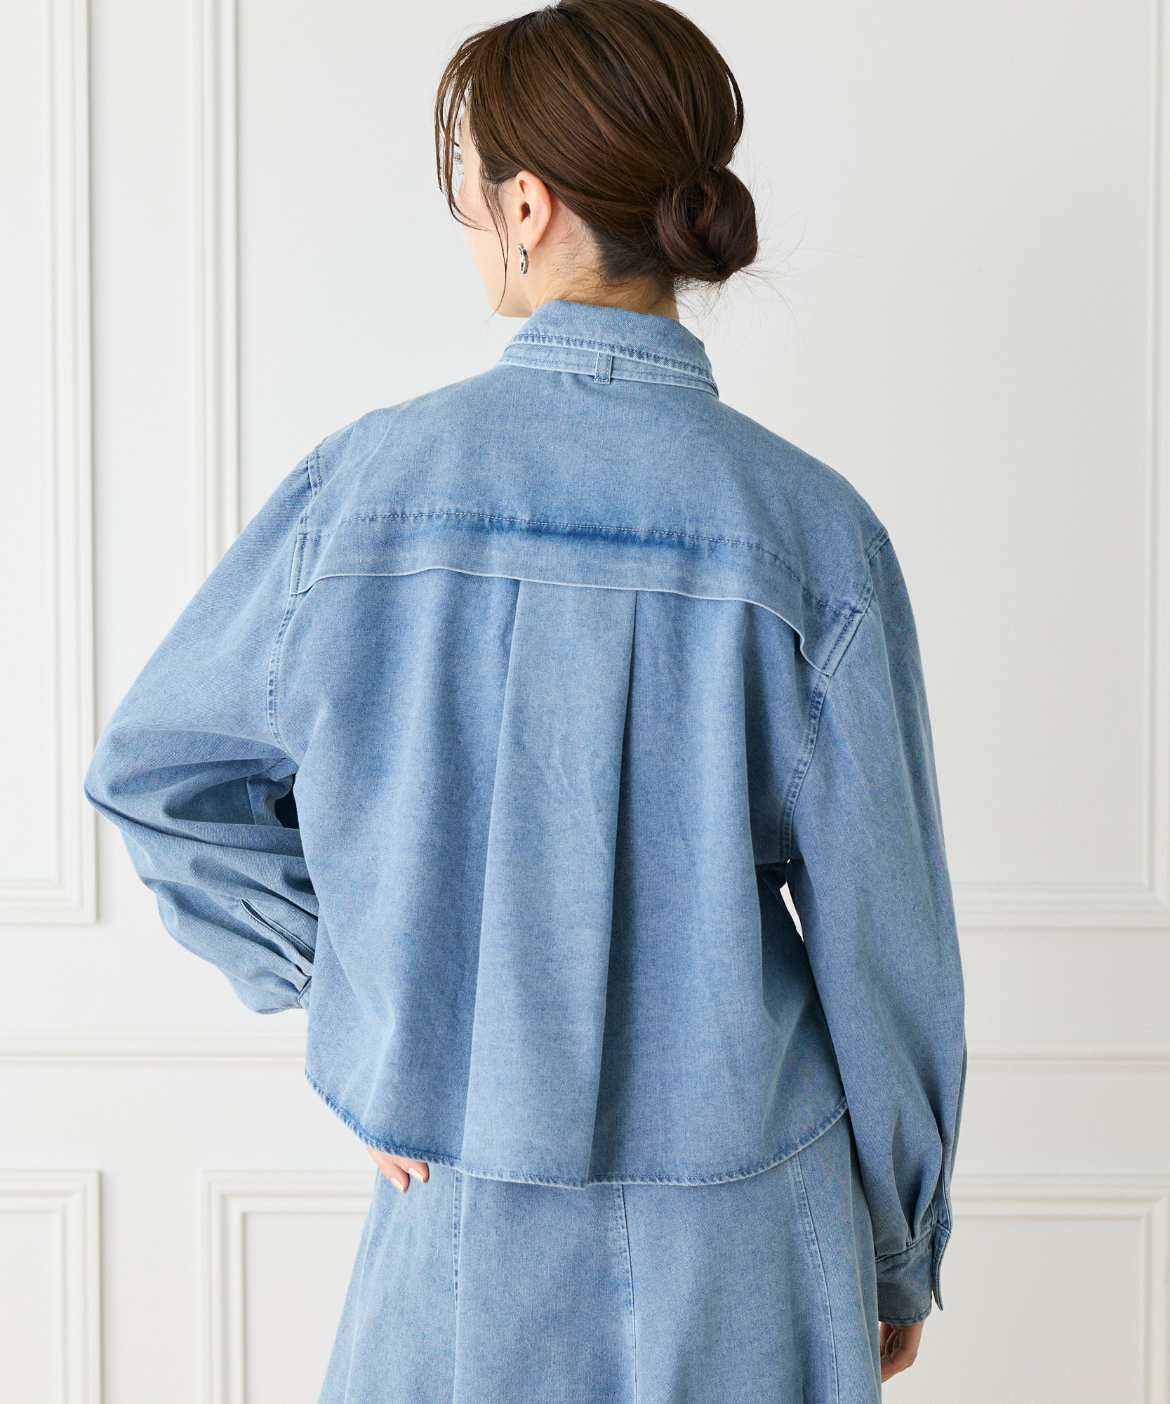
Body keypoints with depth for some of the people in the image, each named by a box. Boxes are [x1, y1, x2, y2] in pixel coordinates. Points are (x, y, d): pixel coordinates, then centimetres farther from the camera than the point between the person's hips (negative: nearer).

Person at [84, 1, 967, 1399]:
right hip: (745, 1231, 0)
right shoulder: (807, 527, -12)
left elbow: (154, 769, 3)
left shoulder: (367, 481, -10)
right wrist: (903, 1256, 7)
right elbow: (883, 936, -7)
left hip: (464, 1213, 1)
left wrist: (348, 991, 8)